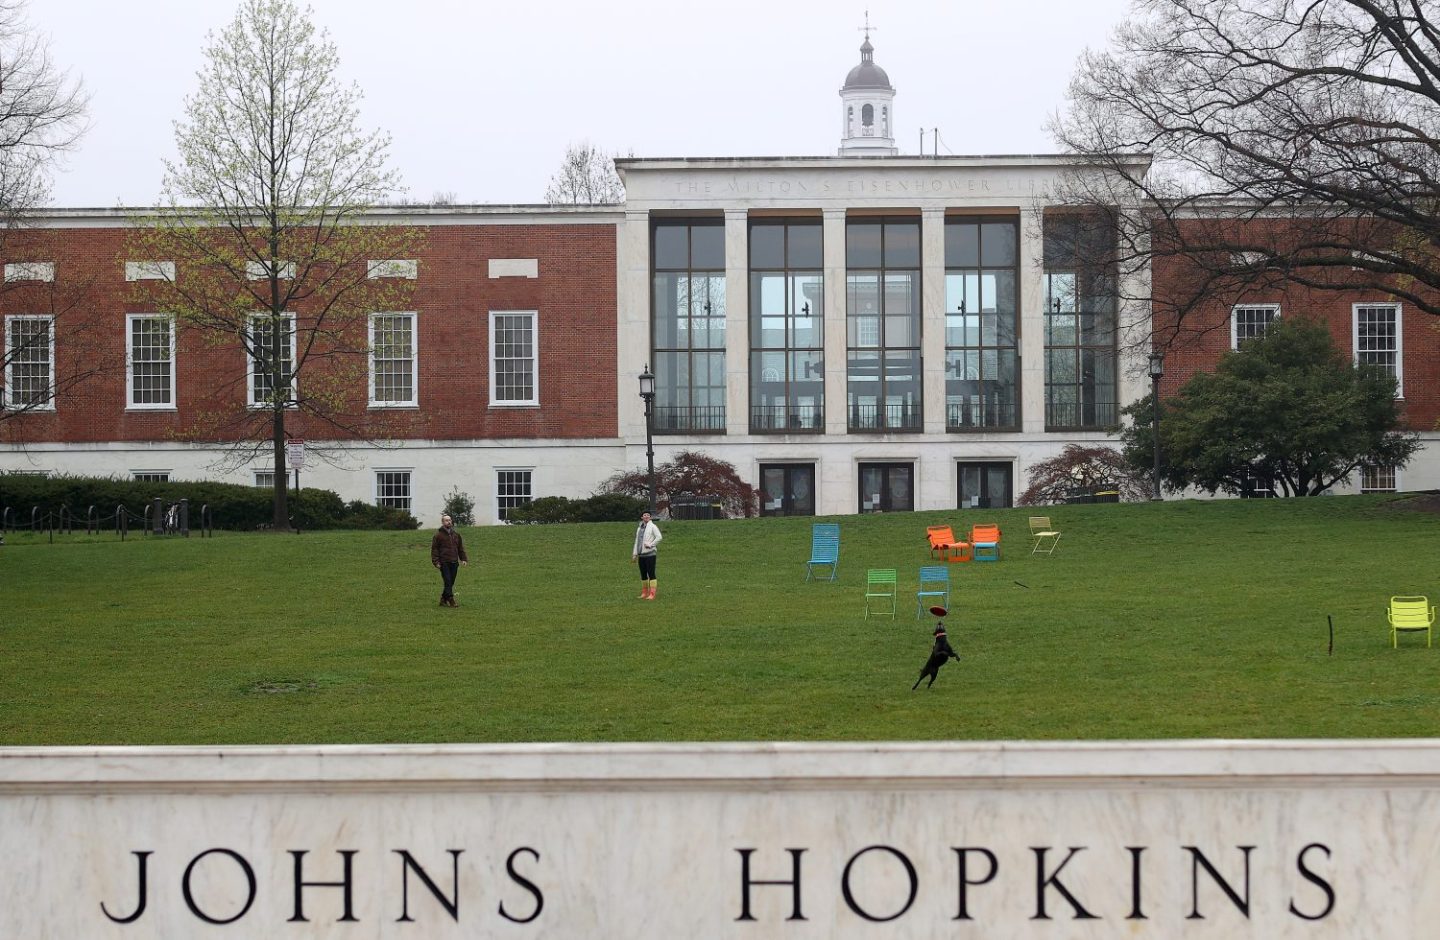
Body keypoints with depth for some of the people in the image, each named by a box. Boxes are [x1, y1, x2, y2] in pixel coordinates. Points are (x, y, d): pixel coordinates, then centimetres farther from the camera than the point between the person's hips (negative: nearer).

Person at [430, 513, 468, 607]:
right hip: (444, 563, -5)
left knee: (451, 583, 6)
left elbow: (460, 548, 21)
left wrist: (464, 559, 11)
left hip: (454, 563, 5)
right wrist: (436, 561, -10)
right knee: (448, 581, -11)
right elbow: (434, 549, -2)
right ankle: (451, 600, -12)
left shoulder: (456, 535, 14)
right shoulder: (438, 535, -1)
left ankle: (443, 600, 16)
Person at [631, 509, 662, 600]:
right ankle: (644, 593, 19)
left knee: (651, 574, -9)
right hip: (641, 555, 7)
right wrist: (635, 554, 17)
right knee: (643, 575, 11)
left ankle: (652, 594, -10)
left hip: (650, 554, -7)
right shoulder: (639, 528, 19)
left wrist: (651, 545, -13)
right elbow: (637, 541, 21)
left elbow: (659, 537, -13)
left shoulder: (652, 526, -2)